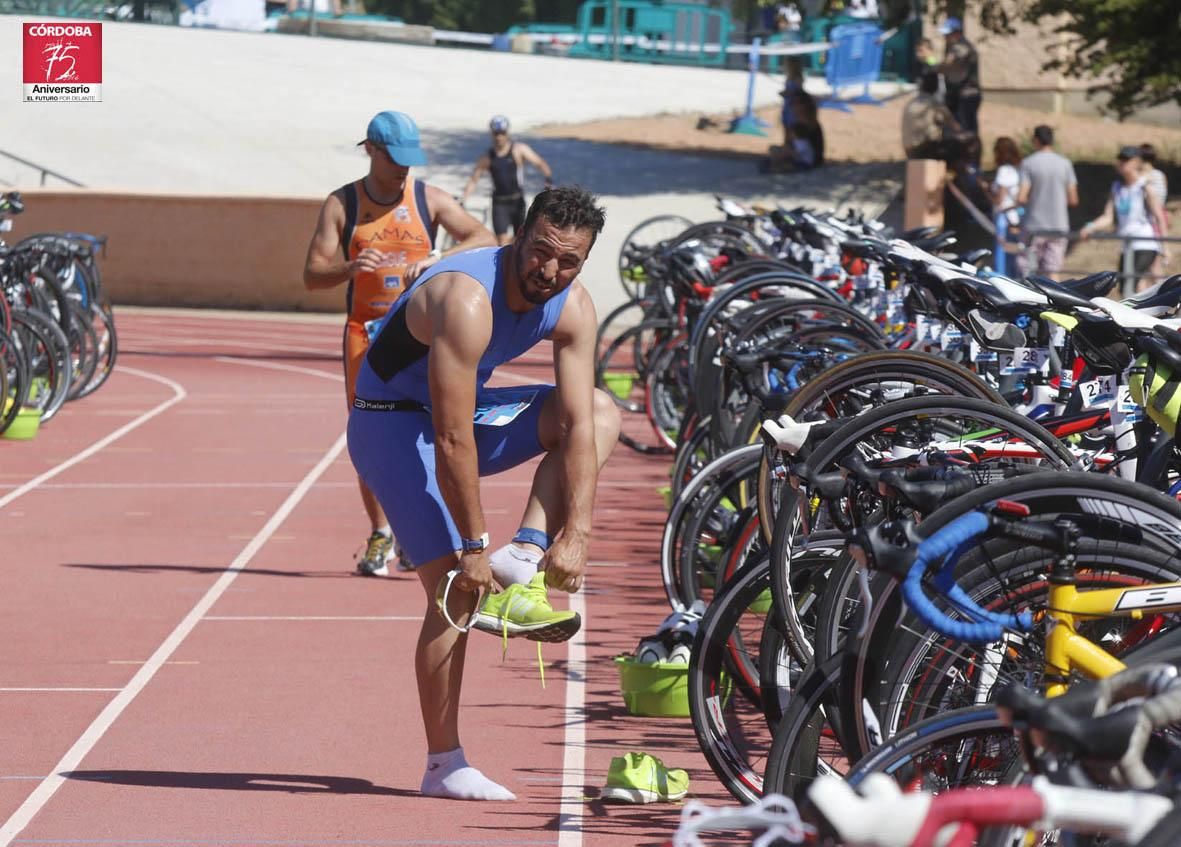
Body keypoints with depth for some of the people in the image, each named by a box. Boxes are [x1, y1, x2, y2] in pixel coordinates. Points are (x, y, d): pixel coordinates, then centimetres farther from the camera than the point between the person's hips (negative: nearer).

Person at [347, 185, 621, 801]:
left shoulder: (572, 308, -10)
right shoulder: (467, 300, -33)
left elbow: (578, 426, -11)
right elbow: (452, 441, -32)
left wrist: (575, 535, -20)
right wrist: (473, 546, -28)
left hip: (465, 409, 8)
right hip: (394, 422, -8)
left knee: (600, 413, 1)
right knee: (458, 585, -15)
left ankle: (523, 559, -11)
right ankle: (444, 767, -8)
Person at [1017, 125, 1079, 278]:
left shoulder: (1028, 163, -7)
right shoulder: (1065, 164, 2)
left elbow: (1021, 198, -13)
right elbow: (1073, 199, 3)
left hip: (1034, 226, -3)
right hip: (1058, 226, 3)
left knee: (1027, 273, 4)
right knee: (1052, 273, 3)